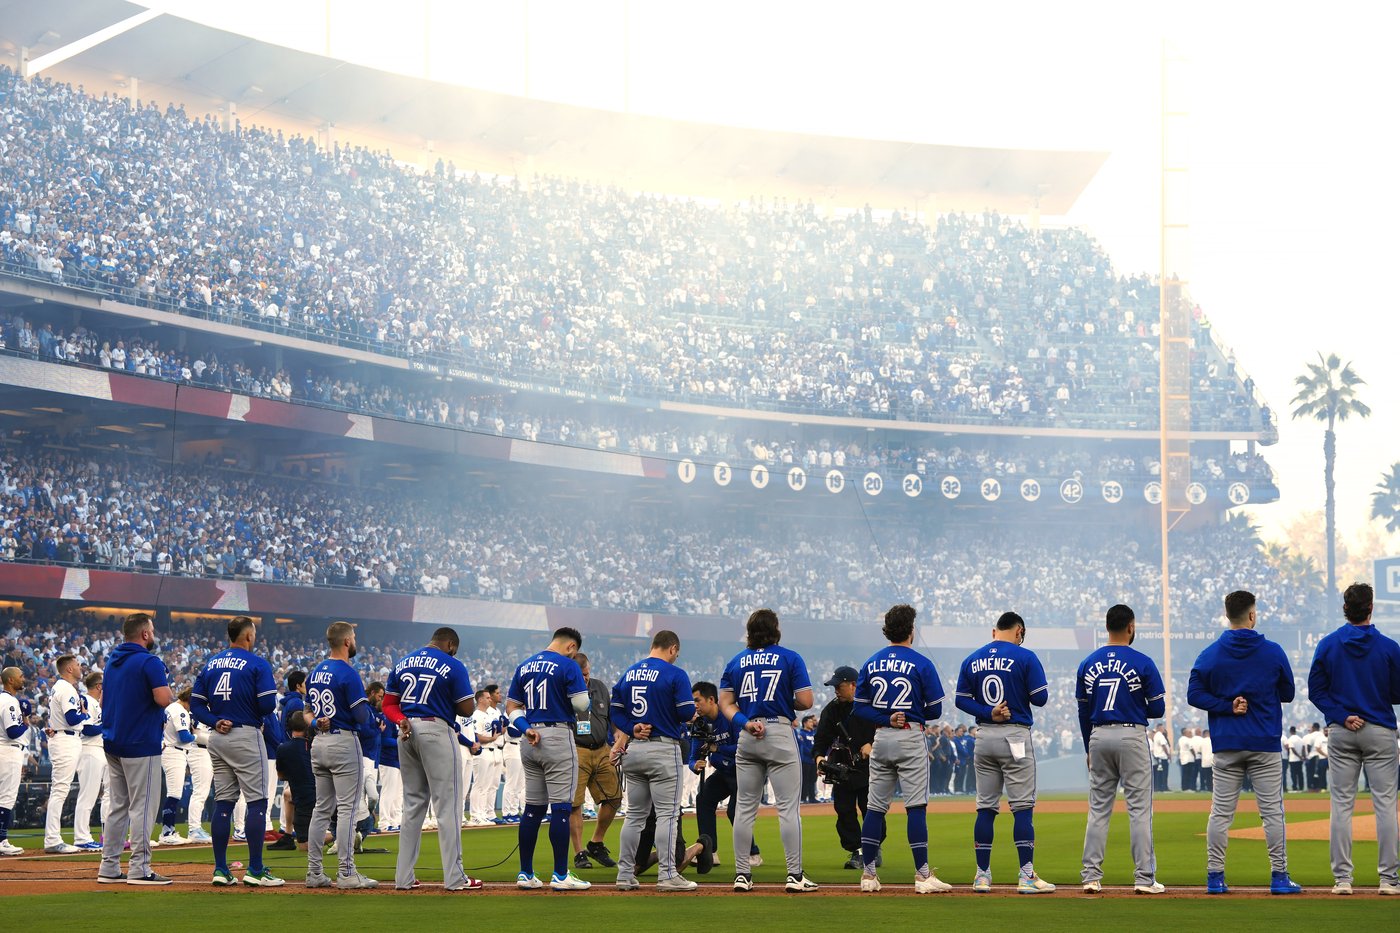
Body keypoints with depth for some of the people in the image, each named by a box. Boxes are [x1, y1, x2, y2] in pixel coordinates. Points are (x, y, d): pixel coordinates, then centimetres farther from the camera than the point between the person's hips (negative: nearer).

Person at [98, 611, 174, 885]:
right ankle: (139, 869, -7)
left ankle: (109, 867, 11)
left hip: (112, 743, 8)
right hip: (141, 744, -8)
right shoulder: (149, 662, -13)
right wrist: (166, 685, -1)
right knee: (142, 807, -5)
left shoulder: (112, 660, 13)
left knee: (117, 806, 11)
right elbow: (163, 699, -24)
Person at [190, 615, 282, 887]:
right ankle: (255, 870, -7)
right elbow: (268, 704, -15)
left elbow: (196, 703, 8)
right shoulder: (257, 664, -7)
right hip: (246, 736, -6)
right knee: (257, 801, -3)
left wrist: (215, 721, -2)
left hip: (217, 738, 6)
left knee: (223, 802, 9)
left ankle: (220, 869, 6)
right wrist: (257, 712, 6)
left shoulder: (211, 664, 12)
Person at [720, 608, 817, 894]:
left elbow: (725, 703, 4)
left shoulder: (736, 662, 10)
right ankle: (795, 875, -6)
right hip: (780, 734, -4)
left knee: (745, 807, 9)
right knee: (788, 806, -3)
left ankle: (742, 874, 9)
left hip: (746, 740, 4)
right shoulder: (790, 659, -1)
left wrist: (745, 722, -8)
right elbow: (806, 701, -6)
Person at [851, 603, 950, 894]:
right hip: (910, 738, -4)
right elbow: (935, 709, -5)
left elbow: (860, 707, 5)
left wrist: (886, 718, -1)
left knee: (875, 807, 8)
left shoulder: (871, 663, 7)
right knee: (916, 807, -5)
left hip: (880, 738, 5)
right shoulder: (921, 664, -6)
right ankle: (923, 875, -8)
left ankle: (868, 874, 7)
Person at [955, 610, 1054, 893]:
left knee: (985, 807, 9)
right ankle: (1027, 876, -7)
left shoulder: (972, 660, 8)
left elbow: (960, 700, 6)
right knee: (1022, 807, -3)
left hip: (984, 737, 4)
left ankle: (982, 876, 8)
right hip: (1015, 736, -4)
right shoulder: (1024, 657, -7)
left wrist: (988, 712, -3)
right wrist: (1020, 690, 10)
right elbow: (1040, 697, -9)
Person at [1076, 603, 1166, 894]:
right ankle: (1144, 878, -3)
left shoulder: (1088, 664, 6)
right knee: (1139, 809, -1)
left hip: (1099, 737, 4)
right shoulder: (1142, 663, -6)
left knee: (1098, 809, 8)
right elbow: (1158, 709, -5)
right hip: (1131, 736, -4)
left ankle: (1091, 876, 4)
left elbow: (1084, 711, 9)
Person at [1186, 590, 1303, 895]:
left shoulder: (1210, 654, -1)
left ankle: (1215, 877, 4)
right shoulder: (1273, 652, -3)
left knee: (1221, 812, 4)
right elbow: (1287, 694, 7)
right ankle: (1279, 876, 3)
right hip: (1264, 744, -1)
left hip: (1226, 745, 1)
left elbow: (1194, 694, -4)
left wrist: (1228, 705, -5)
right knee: (1272, 811, 3)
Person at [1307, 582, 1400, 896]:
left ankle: (1342, 878, 1)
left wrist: (1342, 716, -6)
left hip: (1341, 732, 1)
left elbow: (1315, 691, -3)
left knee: (1341, 804, 4)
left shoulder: (1328, 645, -1)